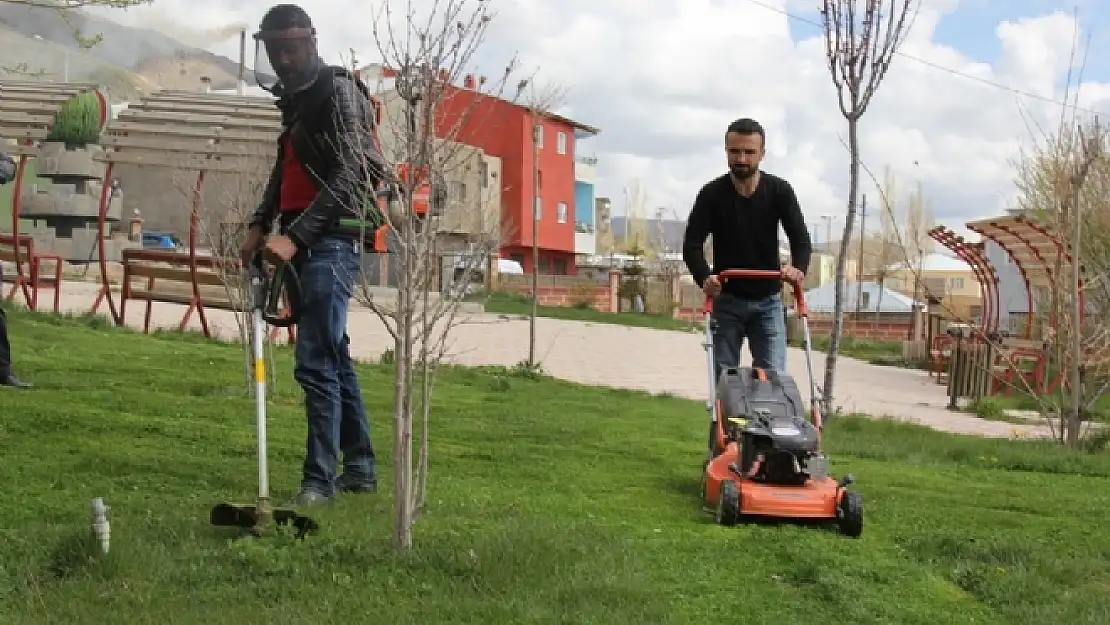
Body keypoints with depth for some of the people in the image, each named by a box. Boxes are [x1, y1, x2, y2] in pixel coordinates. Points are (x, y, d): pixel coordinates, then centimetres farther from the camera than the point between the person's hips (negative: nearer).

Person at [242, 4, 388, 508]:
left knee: (316, 362, -12)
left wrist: (295, 237, -23)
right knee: (334, 357, 12)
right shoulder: (296, 99, 19)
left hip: (331, 241, -9)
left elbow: (347, 177, -17)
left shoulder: (339, 90, -8)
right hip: (303, 243, 9)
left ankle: (319, 480, -8)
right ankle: (360, 467, 20)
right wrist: (261, 224, 11)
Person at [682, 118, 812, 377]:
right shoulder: (711, 194, -9)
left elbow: (801, 239, -11)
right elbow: (691, 245, -14)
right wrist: (704, 277, -35)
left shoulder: (780, 191, -6)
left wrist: (798, 268, -34)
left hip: (768, 299, 1)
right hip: (726, 299, 0)